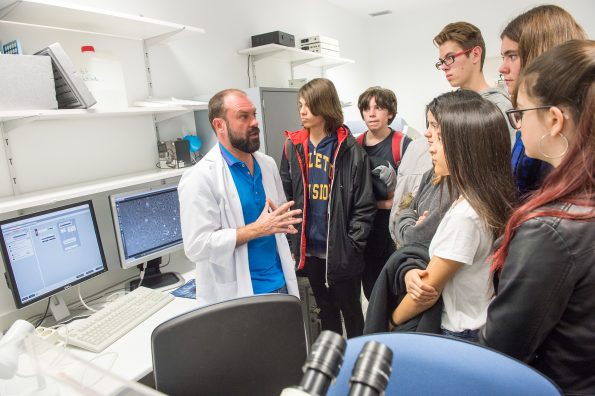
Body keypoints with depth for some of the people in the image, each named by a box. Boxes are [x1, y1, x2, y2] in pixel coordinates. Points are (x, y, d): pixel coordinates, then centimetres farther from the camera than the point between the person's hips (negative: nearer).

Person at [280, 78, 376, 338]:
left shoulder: (348, 149, -10)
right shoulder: (293, 147, 0)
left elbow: (364, 205, -8)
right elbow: (287, 197, 5)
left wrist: (351, 245, -11)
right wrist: (292, 242, 2)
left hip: (341, 251, -3)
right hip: (309, 249, 4)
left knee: (350, 308, 16)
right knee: (325, 308, 22)